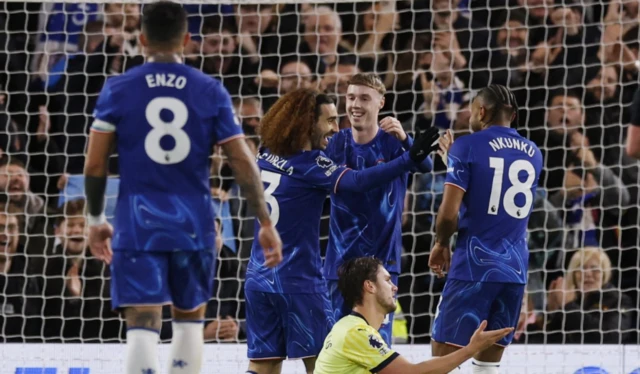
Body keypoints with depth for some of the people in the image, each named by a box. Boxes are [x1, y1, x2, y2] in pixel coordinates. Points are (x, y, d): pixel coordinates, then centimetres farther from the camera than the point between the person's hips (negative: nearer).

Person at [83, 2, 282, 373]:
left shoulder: (118, 89, 0)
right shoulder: (211, 92, 1)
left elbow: (95, 166, 0)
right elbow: (244, 163, 0)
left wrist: (96, 220, 14)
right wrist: (266, 223, 7)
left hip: (138, 223, -2)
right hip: (193, 224, 2)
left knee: (143, 327, -8)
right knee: (189, 320, 19)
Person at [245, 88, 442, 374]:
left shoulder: (265, 156, 7)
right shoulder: (308, 164, -15)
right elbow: (357, 181, -29)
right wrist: (411, 158, -34)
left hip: (259, 277, 7)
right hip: (297, 279, -7)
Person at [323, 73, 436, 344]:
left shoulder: (393, 142, -6)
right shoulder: (337, 144, 2)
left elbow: (426, 166, -24)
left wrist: (404, 138, -44)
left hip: (382, 258, -3)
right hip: (341, 258, 3)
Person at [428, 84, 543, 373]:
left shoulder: (467, 147, -5)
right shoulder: (533, 153, 12)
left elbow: (449, 212, -14)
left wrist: (441, 244, 7)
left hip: (473, 264, -6)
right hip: (515, 267, 6)